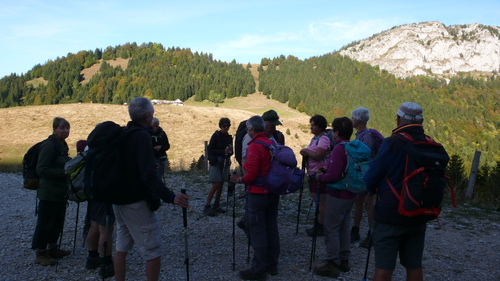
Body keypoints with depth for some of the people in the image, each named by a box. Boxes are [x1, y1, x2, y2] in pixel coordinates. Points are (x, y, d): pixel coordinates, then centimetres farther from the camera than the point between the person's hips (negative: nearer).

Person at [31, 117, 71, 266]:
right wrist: (64, 173, -23)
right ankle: (40, 254, 14)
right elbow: (41, 169, -21)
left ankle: (52, 248, 32)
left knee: (57, 221, 18)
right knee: (45, 223, 2)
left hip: (60, 192, 10)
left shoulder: (62, 145, 12)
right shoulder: (49, 145, -17)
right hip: (49, 193, -10)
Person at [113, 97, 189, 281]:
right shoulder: (142, 136, -18)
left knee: (121, 247, 17)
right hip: (137, 202, -9)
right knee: (153, 252, -1)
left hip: (119, 199, 9)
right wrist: (170, 197, -36)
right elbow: (148, 175, -29)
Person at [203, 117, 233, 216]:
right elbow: (210, 150, -13)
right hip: (215, 163, -6)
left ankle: (216, 206, 19)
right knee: (215, 185, -10)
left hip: (225, 163, 6)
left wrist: (229, 152, -7)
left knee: (221, 185, 8)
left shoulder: (229, 137, 9)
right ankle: (207, 206, -3)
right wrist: (223, 151, -21)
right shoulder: (216, 136, -9)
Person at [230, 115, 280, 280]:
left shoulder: (255, 145, -16)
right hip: (273, 192, 8)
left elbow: (252, 174, -21)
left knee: (257, 231, 1)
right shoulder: (272, 144, 6)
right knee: (271, 229, 15)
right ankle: (272, 265, 26)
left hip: (258, 193, -8)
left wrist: (240, 180, -3)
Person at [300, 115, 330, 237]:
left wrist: (306, 151, -11)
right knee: (317, 201, 18)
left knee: (322, 202, -2)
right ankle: (317, 226, 29)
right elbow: (311, 154, 23)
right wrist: (306, 152, 2)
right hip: (313, 173, 11)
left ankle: (321, 228, 7)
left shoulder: (324, 139, -16)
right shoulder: (315, 138, 15)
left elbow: (317, 155, -26)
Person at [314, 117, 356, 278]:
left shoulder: (339, 148, -20)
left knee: (331, 229, 1)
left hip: (337, 195, -9)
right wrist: (326, 172, 13)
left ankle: (332, 265, 7)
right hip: (350, 194, 9)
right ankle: (344, 261, 28)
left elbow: (332, 176, -24)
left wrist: (320, 177, -6)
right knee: (343, 228, 18)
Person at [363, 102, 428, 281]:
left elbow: (369, 182, -13)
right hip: (418, 216, 6)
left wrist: (376, 190, 8)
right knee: (414, 266, 16)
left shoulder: (392, 144, -16)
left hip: (390, 214, -5)